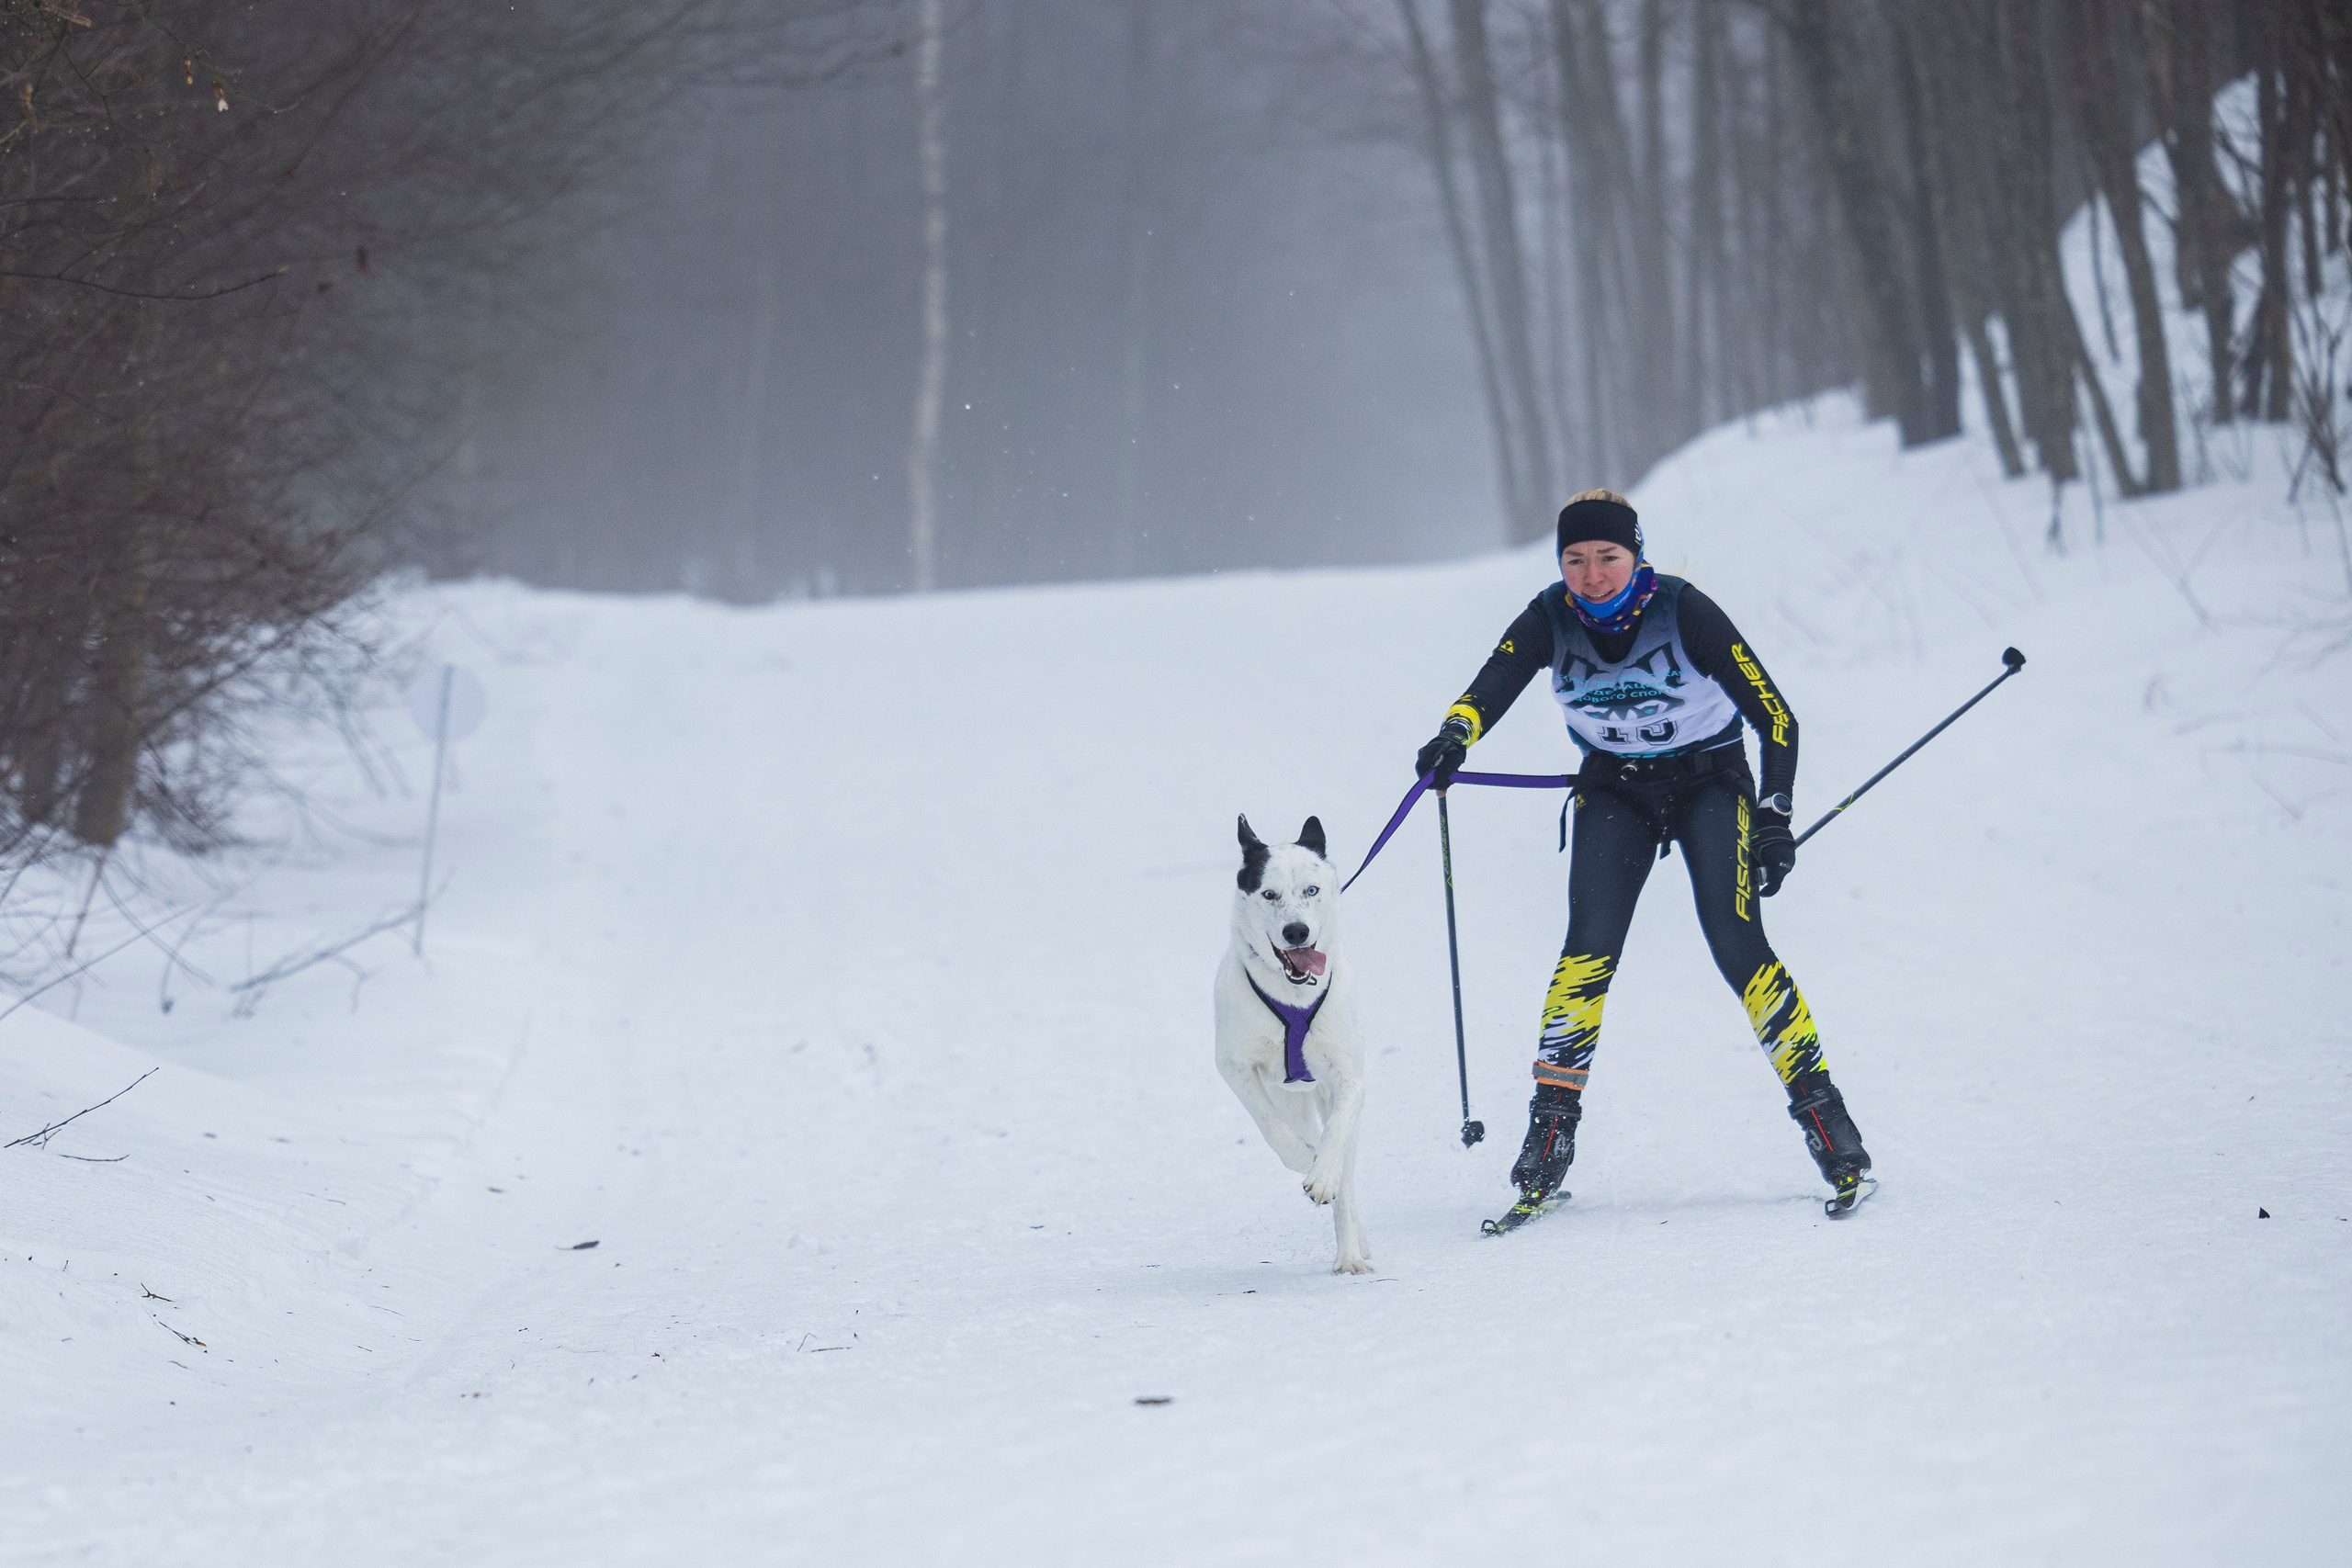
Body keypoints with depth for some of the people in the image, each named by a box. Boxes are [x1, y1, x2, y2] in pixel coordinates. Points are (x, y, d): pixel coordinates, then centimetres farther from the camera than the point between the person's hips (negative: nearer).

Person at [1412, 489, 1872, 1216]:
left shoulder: (1684, 611, -22)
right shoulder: (1550, 620, -14)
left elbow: (1775, 717, -21)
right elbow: (1493, 684, -30)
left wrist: (1774, 819, -29)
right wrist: (1455, 734, -52)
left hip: (1708, 781, -2)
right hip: (1615, 791, 2)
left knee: (1738, 946, -18)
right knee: (1589, 948, -16)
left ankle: (1821, 1110, -10)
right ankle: (1551, 1125, -10)